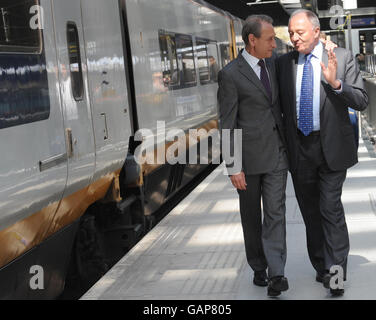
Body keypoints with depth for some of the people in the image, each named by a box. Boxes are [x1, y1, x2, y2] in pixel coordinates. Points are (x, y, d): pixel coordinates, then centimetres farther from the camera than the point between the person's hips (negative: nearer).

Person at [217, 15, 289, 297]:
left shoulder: (272, 64, 6)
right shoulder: (230, 75, -12)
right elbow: (227, 124, -12)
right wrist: (233, 167, -15)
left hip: (276, 154, 4)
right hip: (248, 156, -4)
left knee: (275, 212, -6)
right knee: (251, 216, 9)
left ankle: (276, 275, -11)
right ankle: (258, 268, 23)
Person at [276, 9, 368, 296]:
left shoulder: (342, 58, -4)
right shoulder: (284, 63, 4)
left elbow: (362, 101, -8)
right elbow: (279, 105, 13)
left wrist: (335, 83, -23)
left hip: (332, 146, -4)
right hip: (300, 148, 4)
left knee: (331, 208, -9)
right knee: (310, 210, 12)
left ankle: (335, 273, -3)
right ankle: (321, 266, 25)